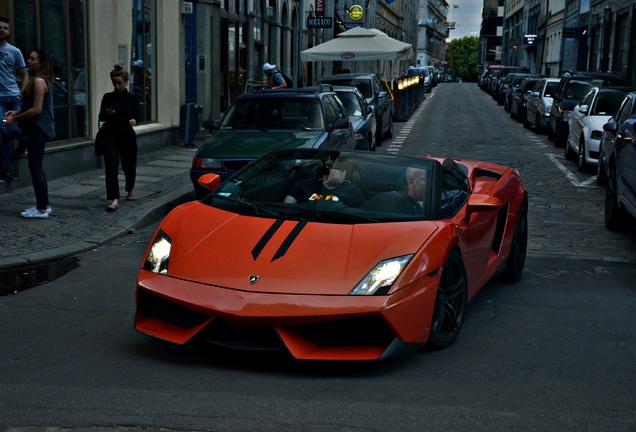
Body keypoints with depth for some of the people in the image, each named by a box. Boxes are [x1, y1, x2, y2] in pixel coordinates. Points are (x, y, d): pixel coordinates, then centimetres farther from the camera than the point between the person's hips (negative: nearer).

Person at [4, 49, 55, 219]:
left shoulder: (39, 81, -15)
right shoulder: (41, 80, 16)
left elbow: (36, 110, -20)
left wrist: (15, 119, -12)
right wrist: (17, 112, 11)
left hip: (38, 129, -10)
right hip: (38, 128, 10)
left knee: (35, 168, -8)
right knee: (36, 167, 14)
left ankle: (42, 209, -5)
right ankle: (43, 205, 19)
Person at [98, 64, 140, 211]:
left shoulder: (132, 99, 2)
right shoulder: (107, 97, 5)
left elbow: (135, 116, -1)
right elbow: (101, 117, 8)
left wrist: (133, 120, -24)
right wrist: (107, 114, -13)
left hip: (127, 135, 0)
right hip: (110, 135, 0)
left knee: (128, 165, 15)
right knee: (111, 167, -13)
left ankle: (131, 189, 44)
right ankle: (114, 199, -15)